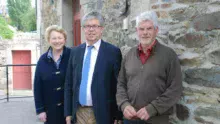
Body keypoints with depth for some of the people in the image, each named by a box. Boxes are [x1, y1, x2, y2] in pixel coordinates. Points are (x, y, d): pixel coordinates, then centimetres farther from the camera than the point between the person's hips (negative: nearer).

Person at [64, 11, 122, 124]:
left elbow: (119, 85, -6)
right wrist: (68, 112, 5)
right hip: (79, 113, 4)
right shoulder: (75, 52, 7)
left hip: (102, 114, -3)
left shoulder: (113, 52, -6)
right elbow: (69, 84, 9)